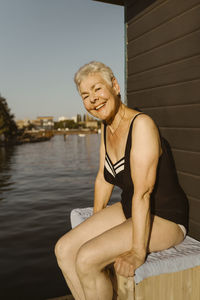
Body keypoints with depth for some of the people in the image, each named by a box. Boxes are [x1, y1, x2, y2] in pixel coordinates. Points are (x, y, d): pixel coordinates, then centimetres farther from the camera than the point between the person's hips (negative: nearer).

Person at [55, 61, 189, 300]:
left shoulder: (141, 124, -23)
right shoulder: (106, 127, 3)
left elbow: (142, 192, -27)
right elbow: (103, 179, 10)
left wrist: (138, 252, -25)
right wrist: (95, 226, 11)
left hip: (165, 218, -7)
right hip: (129, 210, 8)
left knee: (86, 259, -22)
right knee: (64, 249, -5)